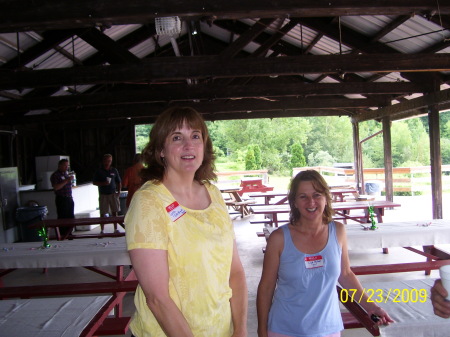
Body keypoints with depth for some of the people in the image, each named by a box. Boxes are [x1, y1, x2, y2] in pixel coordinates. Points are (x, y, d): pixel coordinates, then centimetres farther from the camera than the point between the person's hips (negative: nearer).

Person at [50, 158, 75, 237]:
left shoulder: (66, 173, 16)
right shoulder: (55, 175, -8)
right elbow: (56, 187, -20)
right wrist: (66, 181, -21)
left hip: (69, 198, 8)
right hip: (61, 199, -8)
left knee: (71, 217, 9)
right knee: (62, 218, -6)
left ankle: (68, 233, 18)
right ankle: (62, 235, 1)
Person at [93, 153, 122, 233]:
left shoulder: (114, 170, 8)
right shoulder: (99, 171, 3)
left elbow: (119, 182, 11)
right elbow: (94, 182, 3)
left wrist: (119, 191, -1)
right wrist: (103, 183, -14)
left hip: (113, 194, 1)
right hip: (103, 195, -1)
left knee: (115, 212, 4)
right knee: (103, 213, 1)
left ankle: (115, 229, 12)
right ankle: (102, 230, 9)